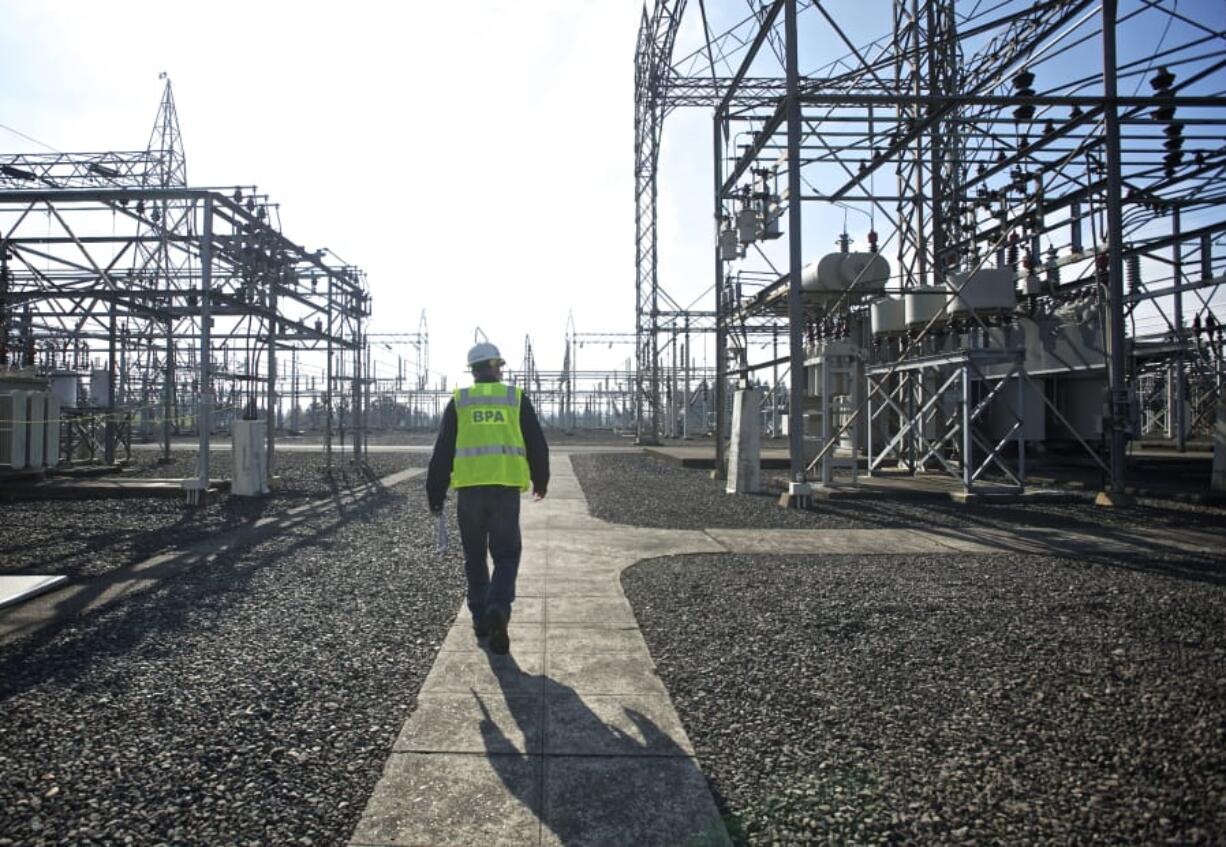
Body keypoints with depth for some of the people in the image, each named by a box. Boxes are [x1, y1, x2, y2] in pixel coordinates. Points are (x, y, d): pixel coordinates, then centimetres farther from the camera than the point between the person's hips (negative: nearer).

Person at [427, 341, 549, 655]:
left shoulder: (459, 401, 7)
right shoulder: (517, 398, 6)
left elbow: (442, 452, 5)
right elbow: (537, 445, 8)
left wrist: (435, 494, 10)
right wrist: (540, 481, 24)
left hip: (469, 488, 1)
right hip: (506, 487, -1)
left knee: (475, 557, 15)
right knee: (506, 555, 7)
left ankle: (481, 618, 22)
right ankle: (498, 609, -16)